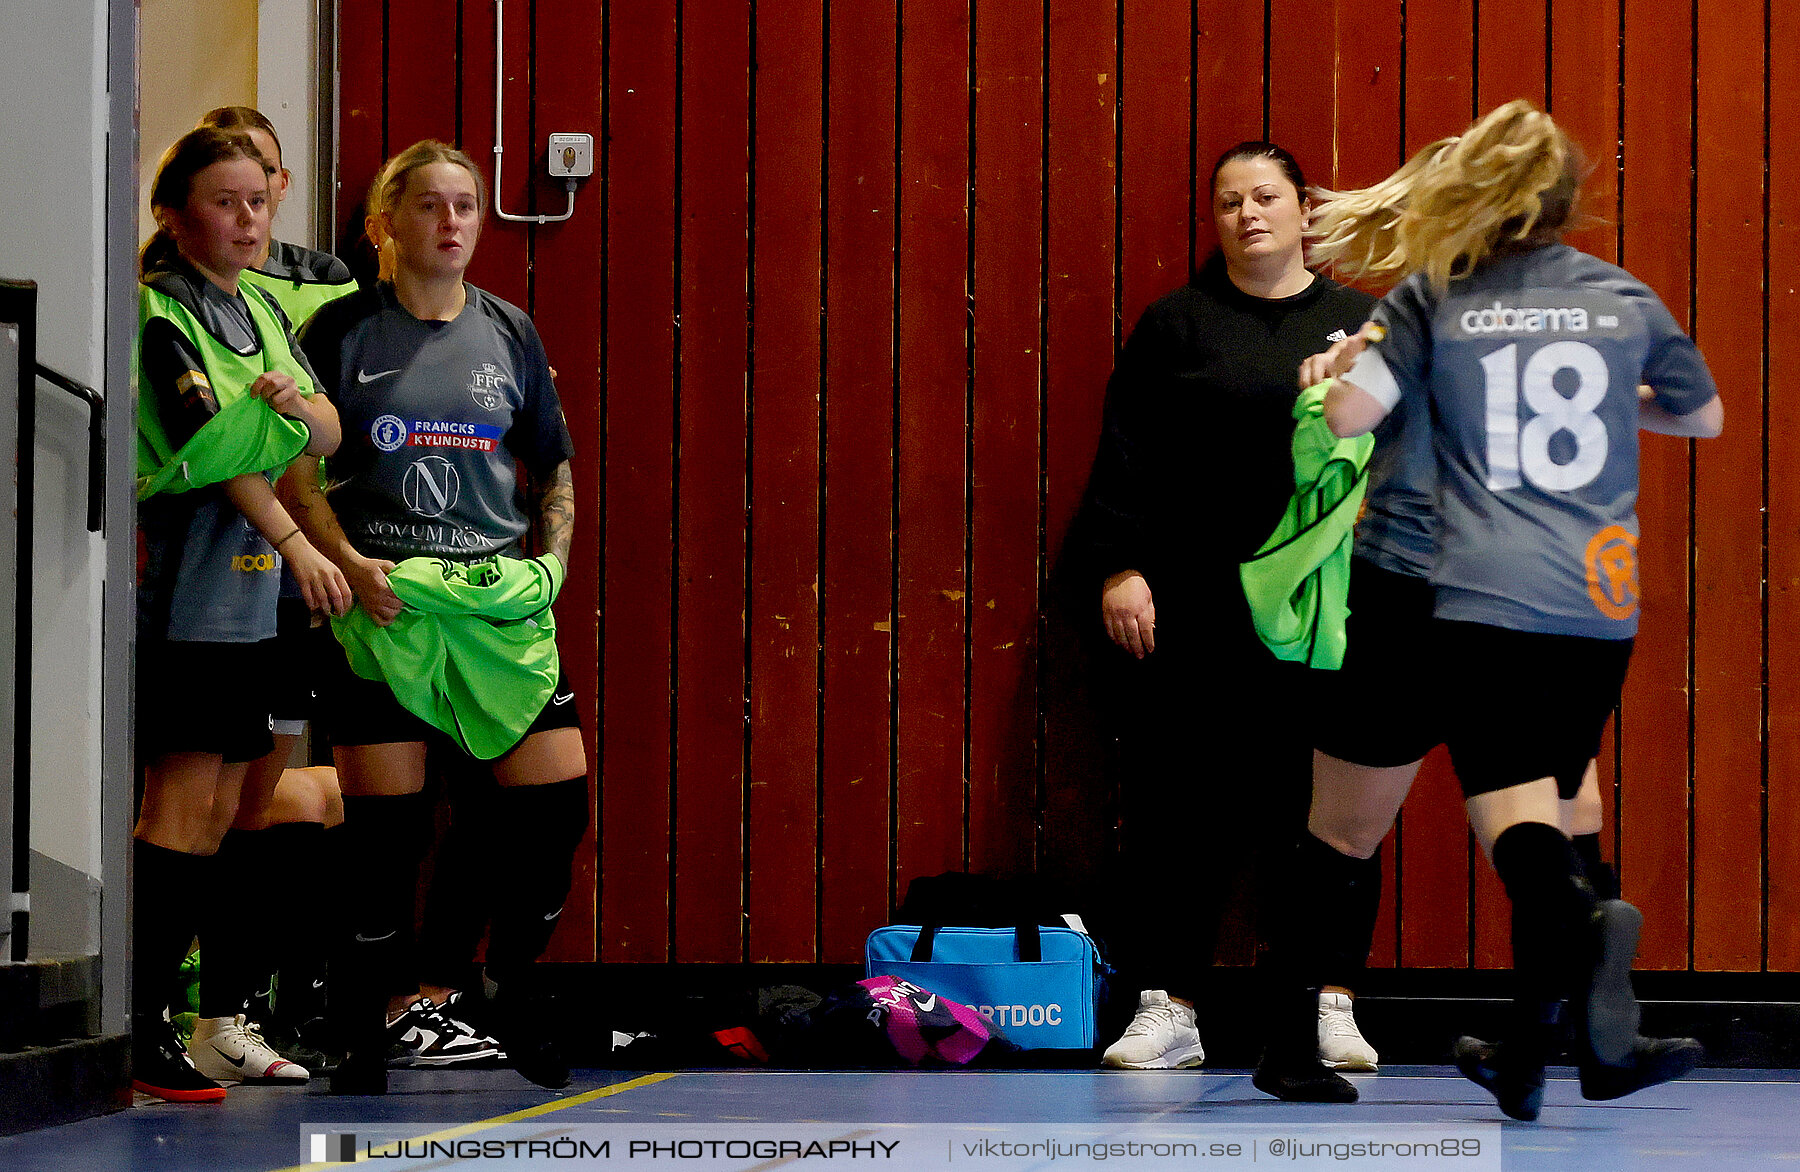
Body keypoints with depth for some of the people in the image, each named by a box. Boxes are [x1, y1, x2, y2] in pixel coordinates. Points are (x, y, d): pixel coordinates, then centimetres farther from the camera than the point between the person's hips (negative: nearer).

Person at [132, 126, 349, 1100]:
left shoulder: (261, 311, 16)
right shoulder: (162, 309, -9)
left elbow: (329, 438, 15)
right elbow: (212, 444, -16)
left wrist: (301, 402, -8)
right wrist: (295, 542, -19)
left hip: (252, 596, 8)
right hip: (183, 590, -8)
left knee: (230, 810, 10)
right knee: (182, 810, -10)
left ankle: (221, 1025, 16)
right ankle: (137, 1031, -9)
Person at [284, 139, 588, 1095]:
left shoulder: (509, 334, 12)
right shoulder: (343, 332, 1)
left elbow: (554, 469, 19)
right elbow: (294, 472, 1)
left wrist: (551, 559, 4)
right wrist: (349, 562, -12)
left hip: (500, 602, 3)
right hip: (383, 602, -3)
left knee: (557, 799, -3)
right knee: (385, 825, -3)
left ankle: (507, 988, 19)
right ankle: (363, 1033, 11)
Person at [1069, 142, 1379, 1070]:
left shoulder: (1360, 323, 12)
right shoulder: (1175, 325, 8)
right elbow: (1126, 458, 4)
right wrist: (1116, 569, -5)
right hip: (1191, 614, -1)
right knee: (1178, 808, -2)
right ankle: (1166, 1011, 3)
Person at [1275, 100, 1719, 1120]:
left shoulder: (1432, 297, 2)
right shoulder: (1624, 297, 9)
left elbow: (1346, 416, -7)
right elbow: (1705, 416, 23)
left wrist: (1343, 362, 15)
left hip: (1482, 597, -3)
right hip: (1598, 604, 3)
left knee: (1516, 820, -7)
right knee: (1549, 804, 14)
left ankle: (1586, 922, -40)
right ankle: (1529, 1051, 16)